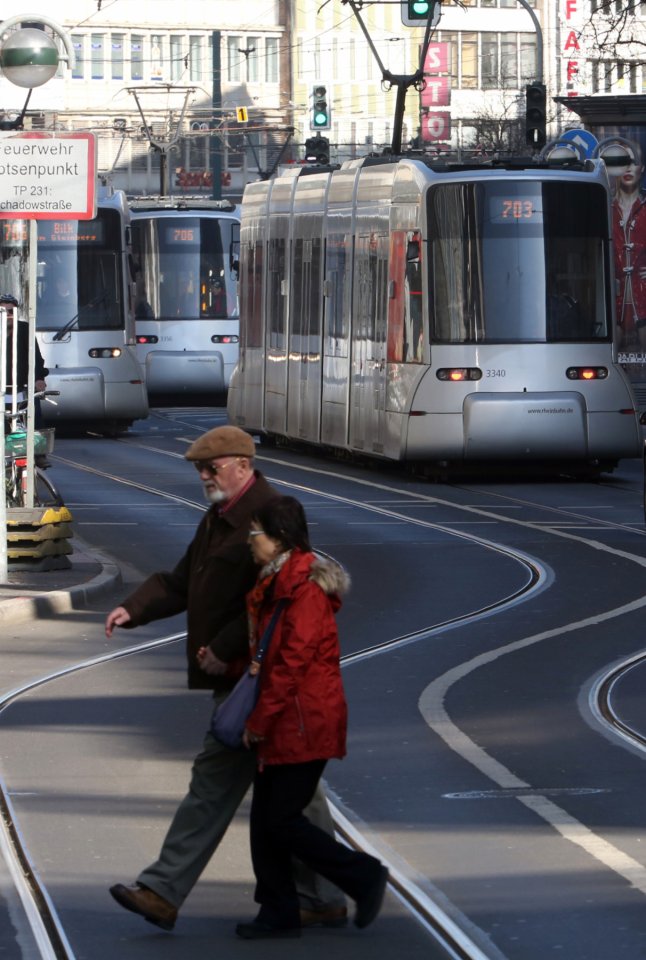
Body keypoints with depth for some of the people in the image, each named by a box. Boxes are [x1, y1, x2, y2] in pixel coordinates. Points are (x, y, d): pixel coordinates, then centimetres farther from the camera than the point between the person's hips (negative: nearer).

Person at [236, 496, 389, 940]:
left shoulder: (306, 589, -18)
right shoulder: (276, 584, 14)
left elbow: (292, 662, -21)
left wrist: (258, 722, -17)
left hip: (305, 723, -10)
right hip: (283, 723, 10)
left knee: (282, 820, -7)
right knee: (265, 817, 9)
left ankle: (364, 876, 6)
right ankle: (280, 914, 15)